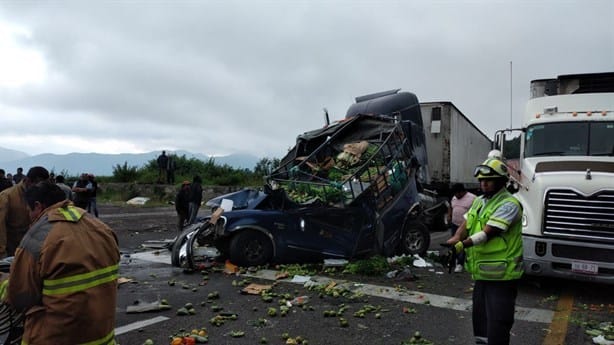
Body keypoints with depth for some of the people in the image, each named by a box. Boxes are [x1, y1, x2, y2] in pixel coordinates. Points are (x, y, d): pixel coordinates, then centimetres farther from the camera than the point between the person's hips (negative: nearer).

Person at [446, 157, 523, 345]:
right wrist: (456, 237, -15)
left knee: (497, 324, -3)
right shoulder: (479, 201, 12)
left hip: (501, 275, -8)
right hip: (481, 273, 8)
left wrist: (463, 244, -33)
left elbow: (488, 232, -24)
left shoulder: (509, 204, -15)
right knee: (480, 317, 21)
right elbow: (465, 224, 6)